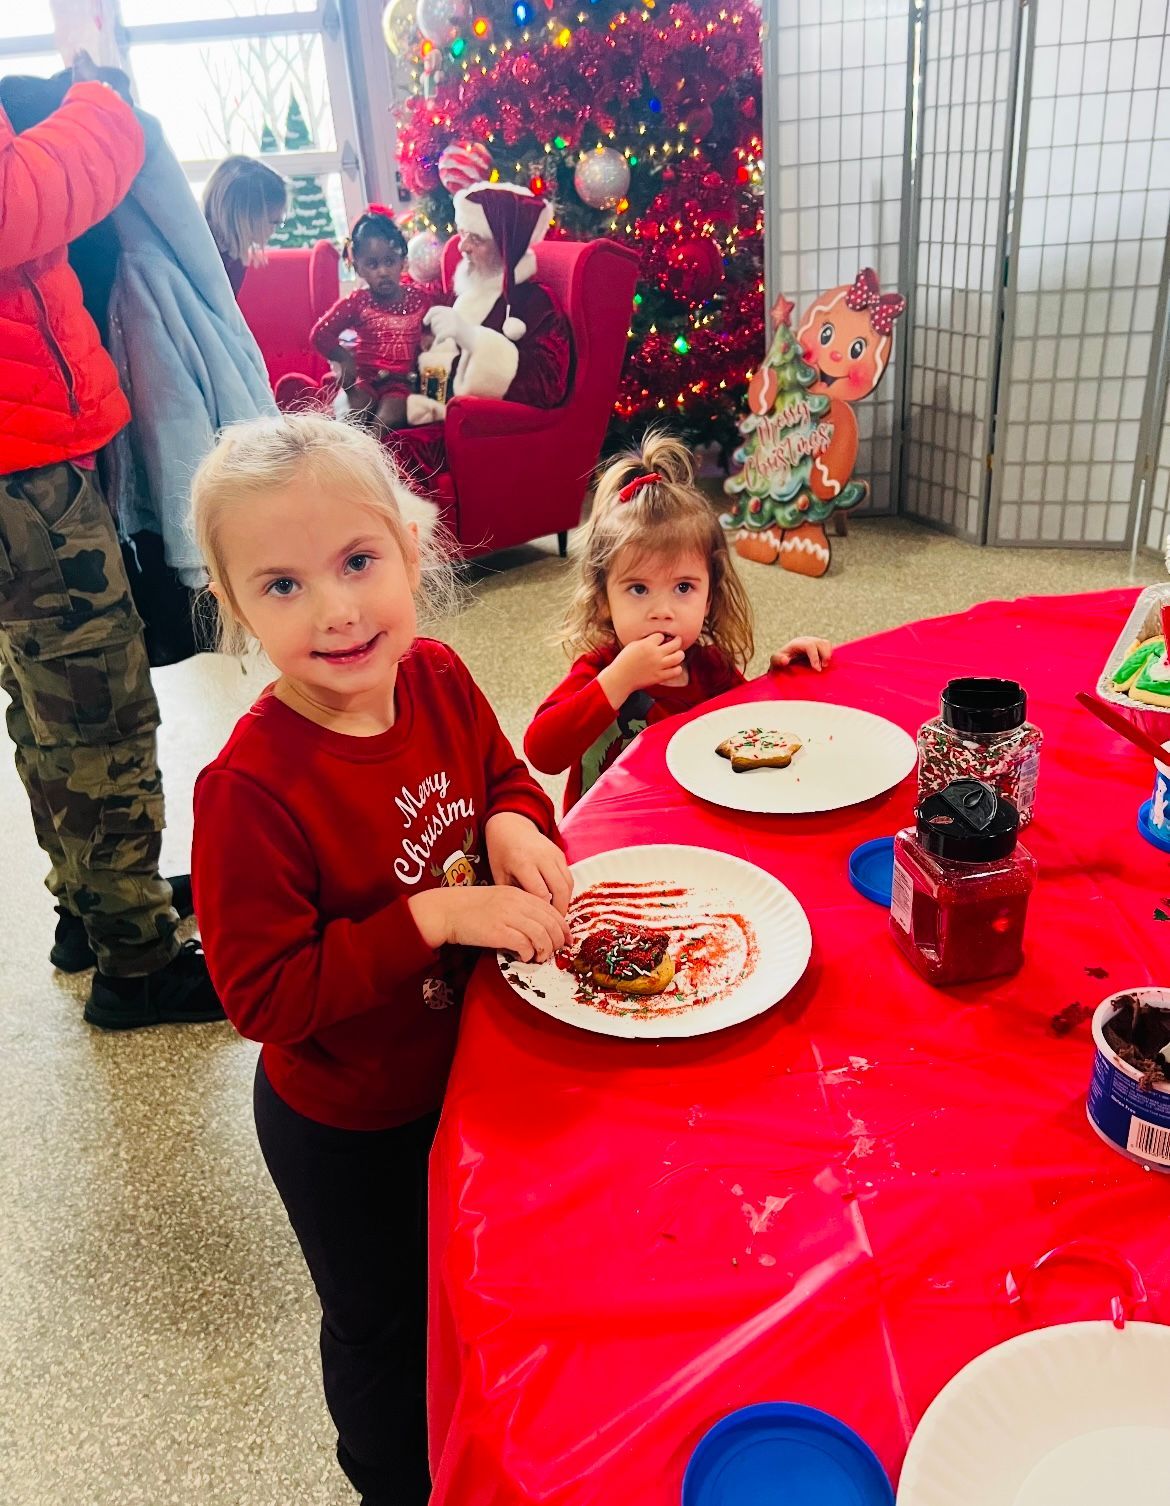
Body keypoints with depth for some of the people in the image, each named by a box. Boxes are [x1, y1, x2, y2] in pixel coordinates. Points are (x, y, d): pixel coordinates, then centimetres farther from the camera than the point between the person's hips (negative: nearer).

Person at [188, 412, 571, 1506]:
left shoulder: (436, 679, -15)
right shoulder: (250, 790, -33)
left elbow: (500, 775, 4)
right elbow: (264, 996, -29)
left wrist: (515, 826, -19)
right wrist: (434, 917, -35)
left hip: (464, 1068, 6)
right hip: (349, 1127, -6)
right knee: (384, 1322, 23)